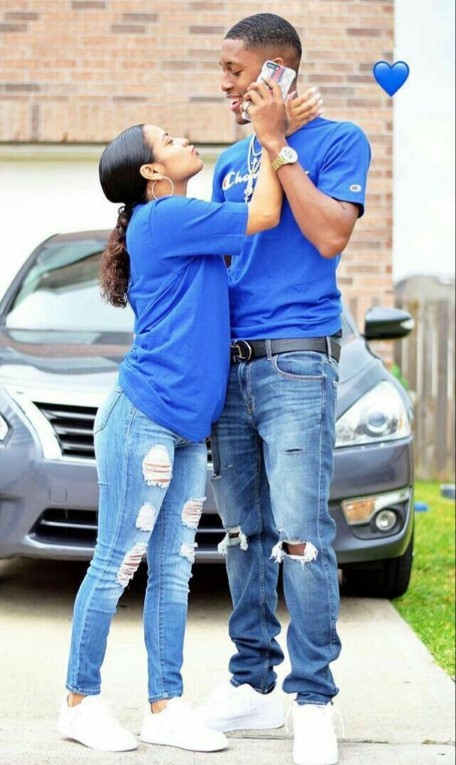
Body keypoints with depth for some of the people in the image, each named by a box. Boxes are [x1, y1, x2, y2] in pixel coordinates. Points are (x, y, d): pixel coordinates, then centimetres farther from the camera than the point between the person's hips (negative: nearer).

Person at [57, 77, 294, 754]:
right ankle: (80, 701, 7)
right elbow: (264, 217, -9)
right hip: (144, 418, -9)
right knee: (116, 565, -2)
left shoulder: (182, 224, 17)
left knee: (173, 571, 8)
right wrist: (271, 137, -2)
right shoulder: (162, 218, -10)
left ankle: (166, 707, 12)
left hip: (187, 429, 9)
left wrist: (274, 137, 14)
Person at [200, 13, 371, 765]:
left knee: (299, 535, -11)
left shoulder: (338, 141, -1)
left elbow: (329, 235, -14)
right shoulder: (231, 161, 18)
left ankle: (314, 699, -6)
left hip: (296, 364, -7)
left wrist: (280, 147, -11)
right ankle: (253, 682, 16)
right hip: (229, 364, 7)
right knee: (243, 535, 9)